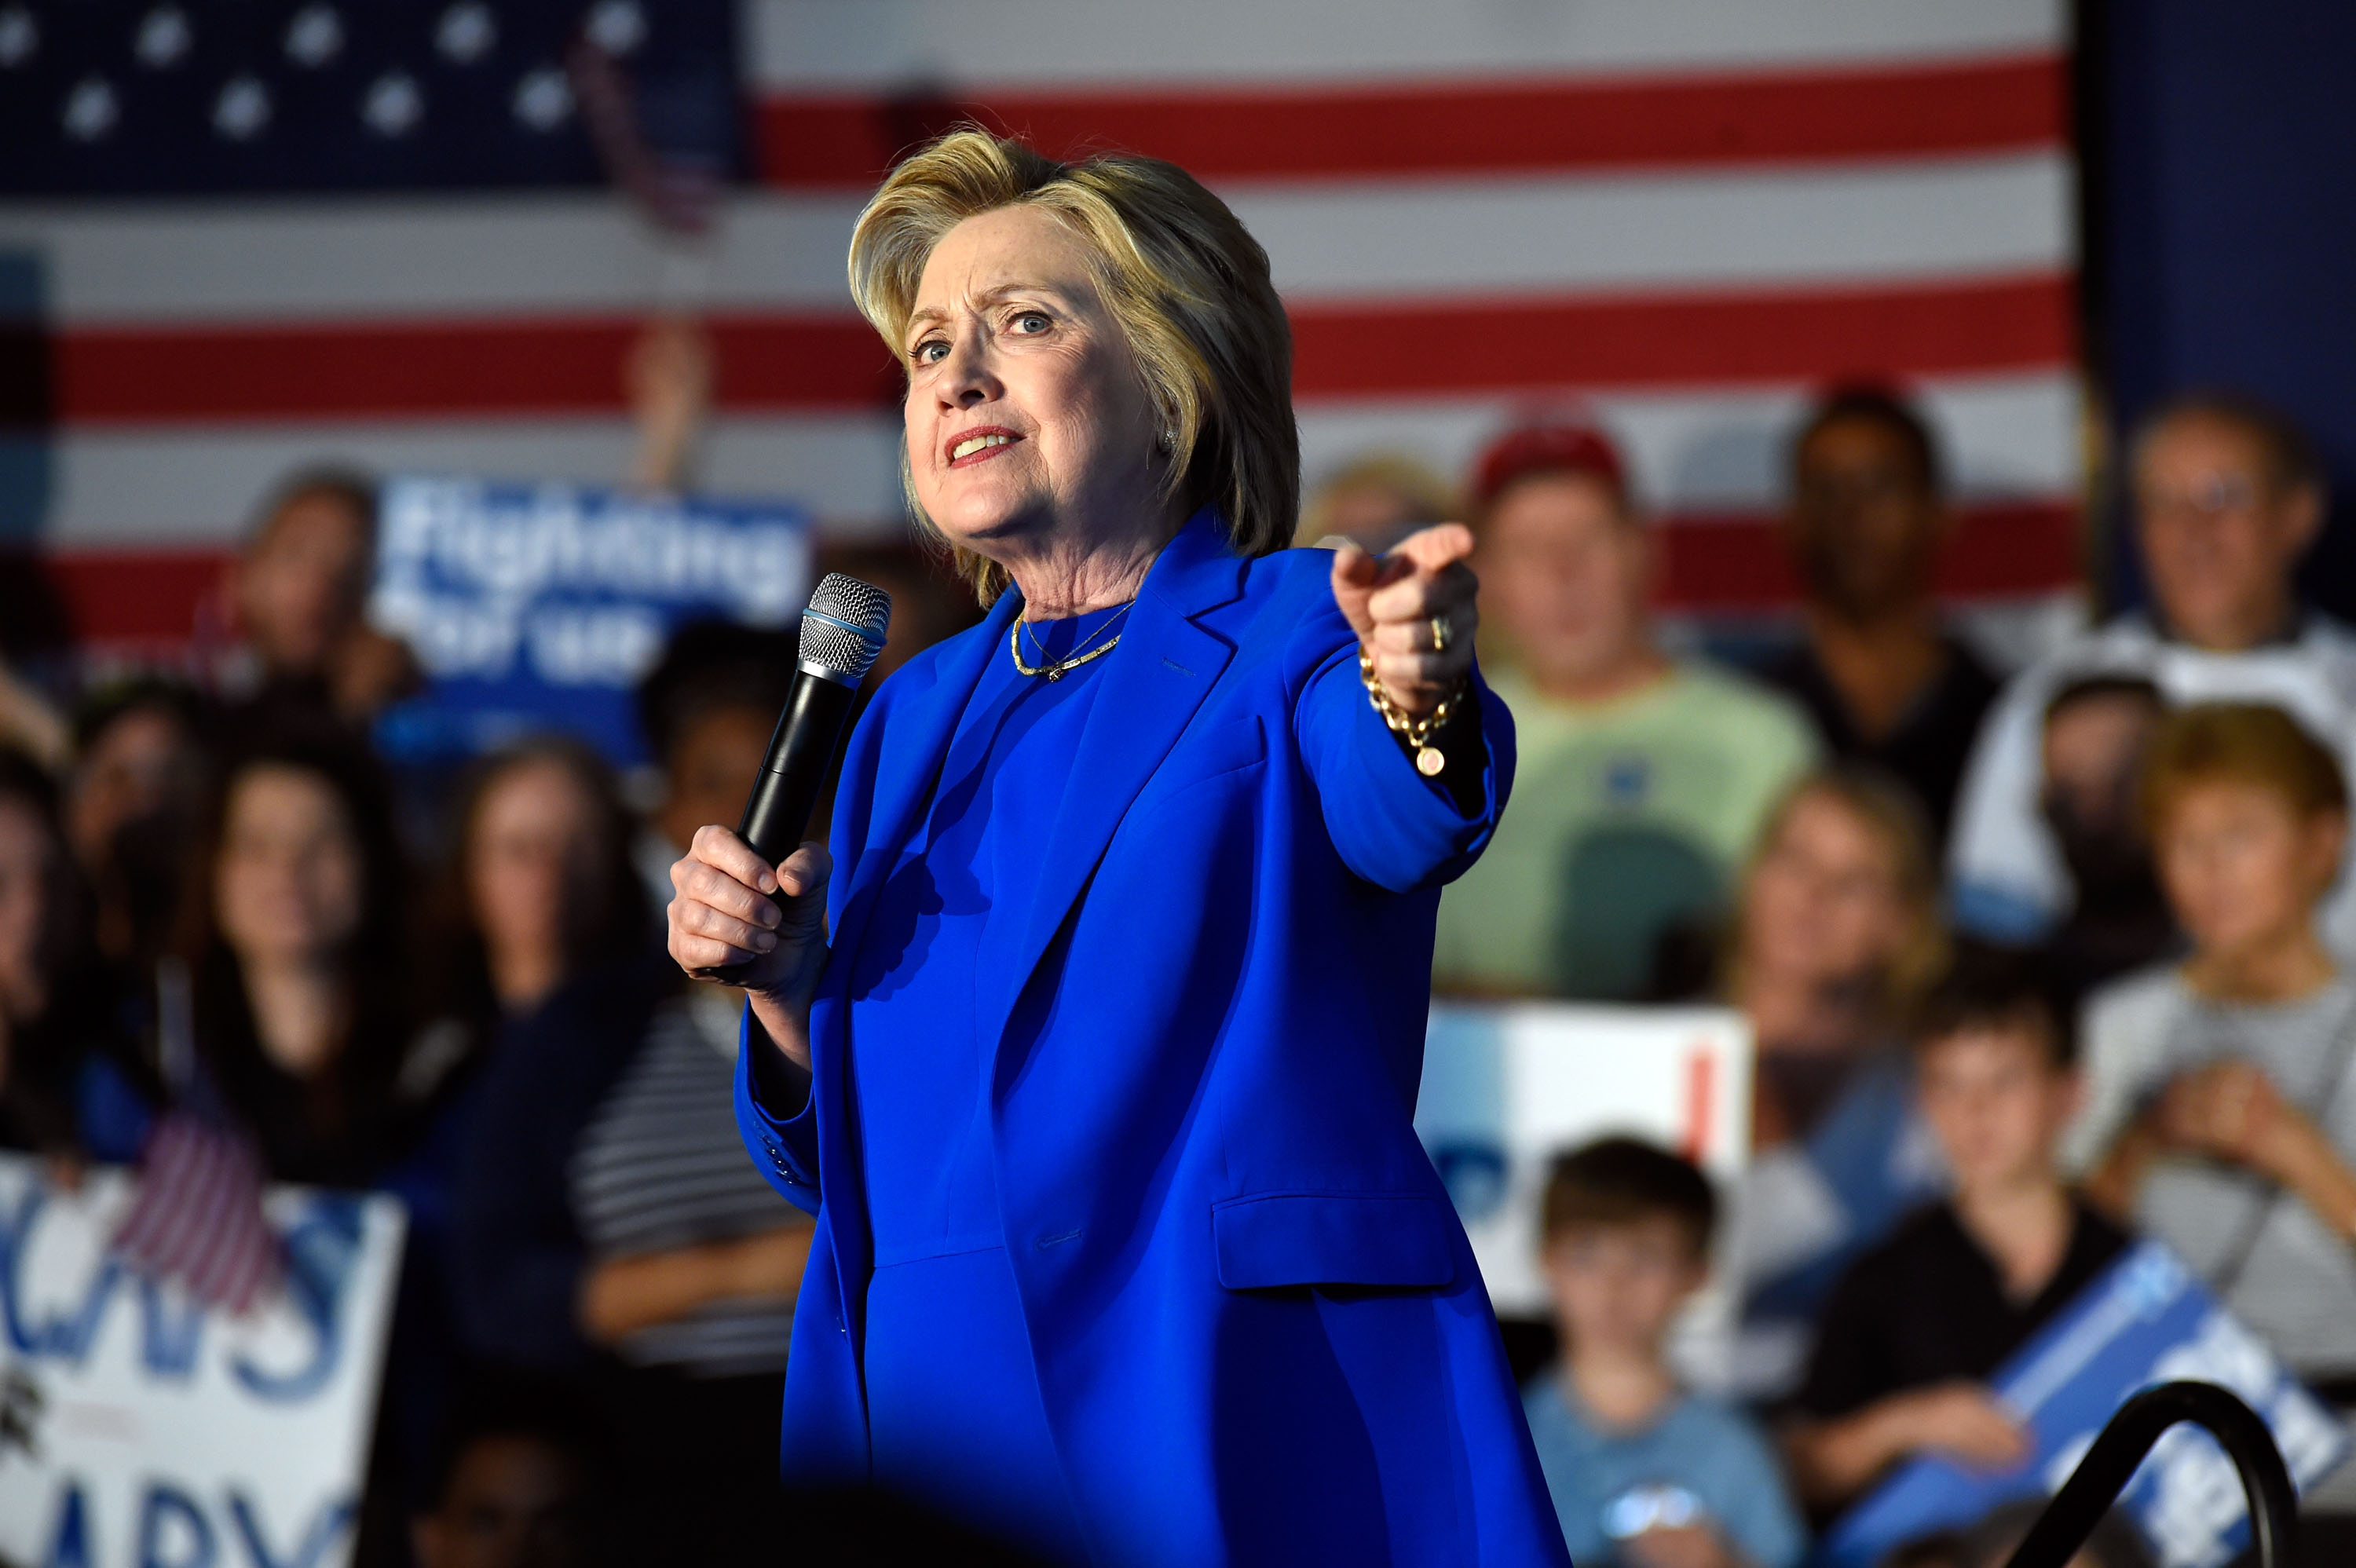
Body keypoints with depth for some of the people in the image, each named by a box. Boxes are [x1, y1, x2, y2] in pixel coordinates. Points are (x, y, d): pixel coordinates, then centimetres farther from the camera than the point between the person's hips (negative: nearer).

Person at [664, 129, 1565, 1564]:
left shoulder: (1297, 640, 0)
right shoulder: (915, 720, 17)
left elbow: (1394, 815, -25)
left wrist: (1420, 694, -47)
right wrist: (786, 984, -1)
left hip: (1245, 1437, -5)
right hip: (931, 1434, 5)